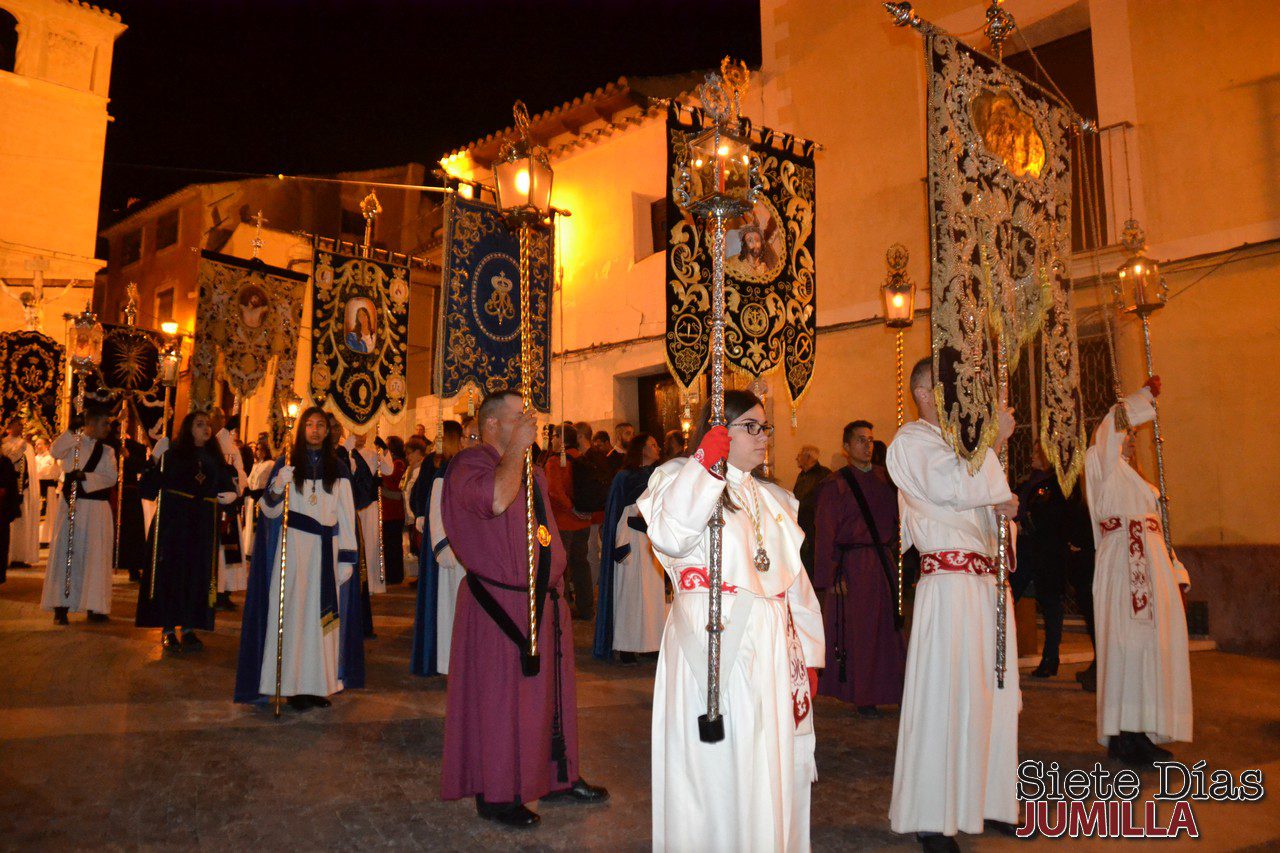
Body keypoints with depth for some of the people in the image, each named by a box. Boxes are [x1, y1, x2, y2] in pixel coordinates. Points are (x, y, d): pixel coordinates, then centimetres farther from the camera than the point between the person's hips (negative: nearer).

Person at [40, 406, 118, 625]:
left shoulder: (107, 451, 10)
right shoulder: (72, 444, 5)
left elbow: (111, 478, -2)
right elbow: (55, 451, -16)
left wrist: (85, 477, -16)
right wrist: (76, 431, -19)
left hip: (97, 509, 2)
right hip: (71, 505, -2)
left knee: (94, 556, 1)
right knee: (65, 553, -2)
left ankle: (94, 607, 7)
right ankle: (61, 607, 3)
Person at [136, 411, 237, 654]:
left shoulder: (215, 459, 11)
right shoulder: (172, 455, -1)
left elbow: (226, 486, 15)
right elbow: (148, 488, -8)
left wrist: (231, 494, -6)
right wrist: (155, 462, -21)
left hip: (203, 527, 4)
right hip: (173, 523, -4)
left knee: (198, 575, 4)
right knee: (171, 572, -1)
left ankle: (189, 629, 13)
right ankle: (168, 630, 7)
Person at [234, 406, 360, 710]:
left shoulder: (338, 469, 9)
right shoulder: (286, 463, 5)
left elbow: (346, 515, 6)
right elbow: (269, 510, 1)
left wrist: (347, 557, 0)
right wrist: (278, 487, -20)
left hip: (326, 548, 2)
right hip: (293, 547, -1)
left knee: (323, 614, 2)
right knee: (294, 612, -4)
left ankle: (319, 683, 8)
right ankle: (294, 685, 2)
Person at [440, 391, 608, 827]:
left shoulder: (531, 471, 16)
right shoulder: (469, 464, -11)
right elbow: (496, 500, -32)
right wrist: (517, 447, -22)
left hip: (545, 599, 9)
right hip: (500, 604, -8)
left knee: (551, 690, 16)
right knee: (501, 697, 0)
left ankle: (558, 776, 29)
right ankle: (495, 794, 14)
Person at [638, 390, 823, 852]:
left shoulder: (776, 499, 20)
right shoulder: (680, 477, 1)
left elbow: (795, 579, 18)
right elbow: (670, 536, -20)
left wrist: (808, 654, 13)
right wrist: (704, 464, -21)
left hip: (774, 643, 6)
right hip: (714, 644, -6)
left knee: (776, 764, 10)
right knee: (718, 765, -1)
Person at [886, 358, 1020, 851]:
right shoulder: (912, 441, -4)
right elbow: (956, 488, -20)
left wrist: (1007, 503, 2)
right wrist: (995, 441, -10)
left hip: (987, 580, 8)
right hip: (949, 583, -8)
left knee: (991, 694, 10)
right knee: (945, 696, -7)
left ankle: (987, 802, 22)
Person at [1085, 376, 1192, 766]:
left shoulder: (1136, 481, 26)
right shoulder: (1103, 466, 3)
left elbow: (1155, 529, 24)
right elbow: (1110, 427, -15)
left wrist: (1176, 571, 17)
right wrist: (1145, 395, -5)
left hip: (1152, 567, 8)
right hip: (1121, 566, -8)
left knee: (1153, 646, 4)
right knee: (1126, 644, -11)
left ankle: (1141, 733, 8)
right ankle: (1122, 734, -8)